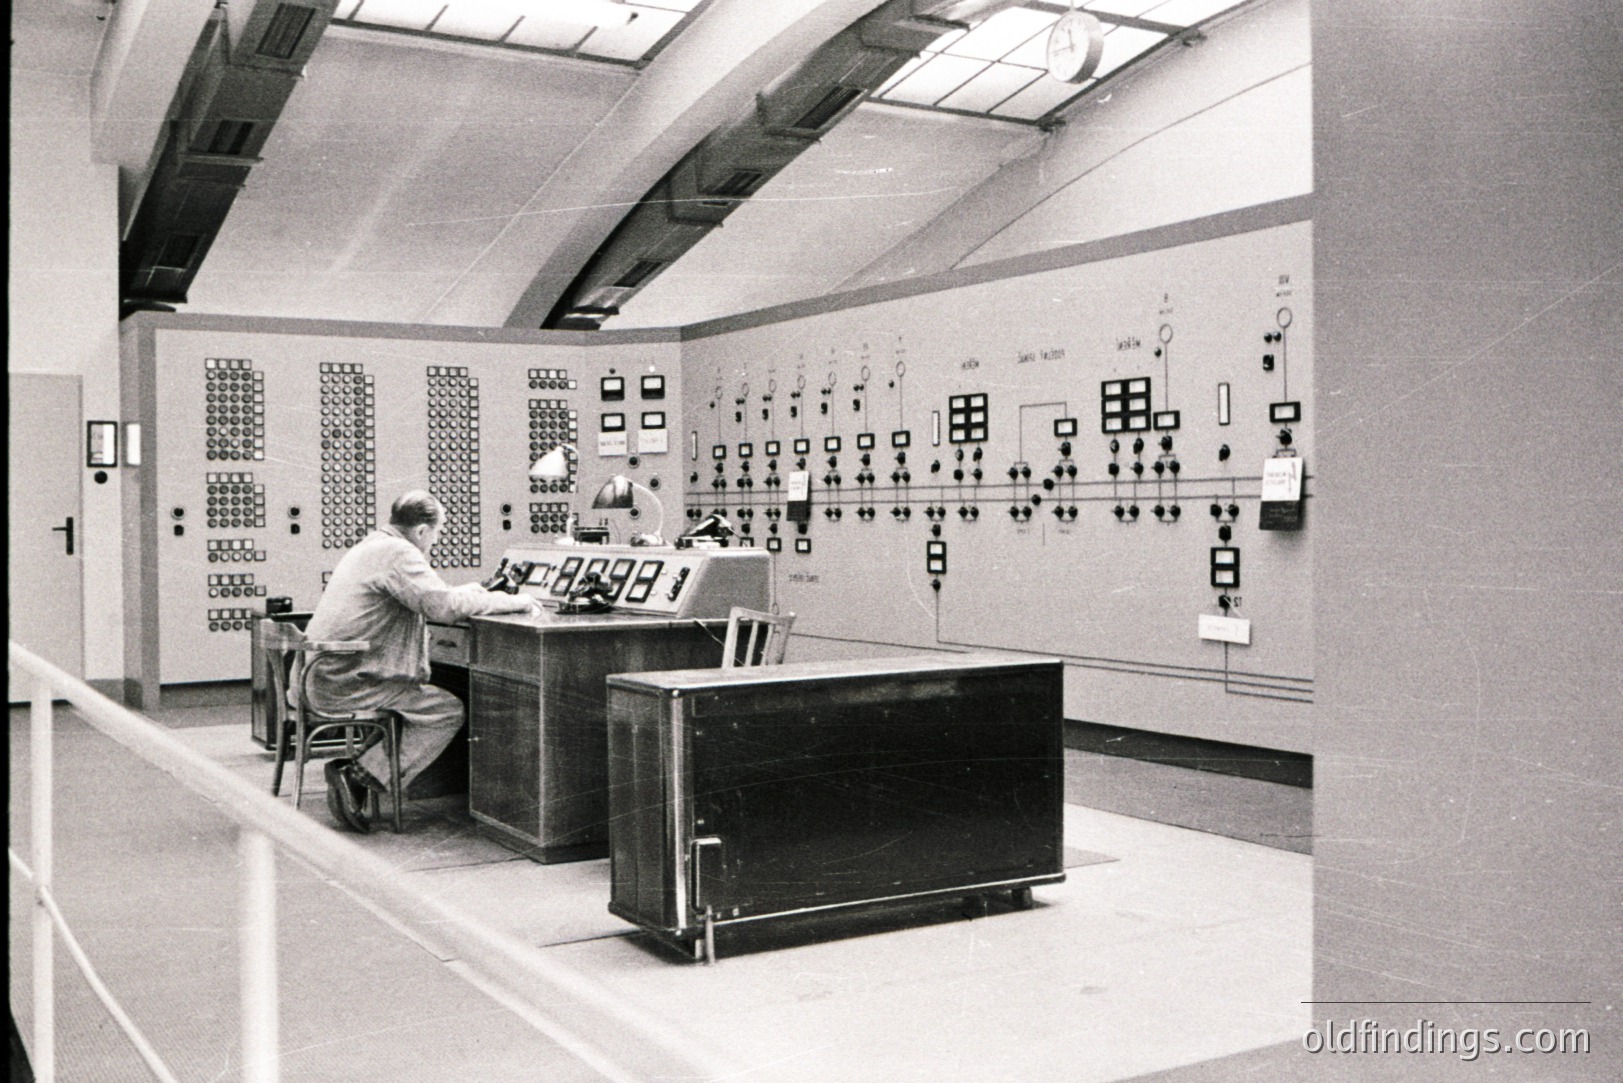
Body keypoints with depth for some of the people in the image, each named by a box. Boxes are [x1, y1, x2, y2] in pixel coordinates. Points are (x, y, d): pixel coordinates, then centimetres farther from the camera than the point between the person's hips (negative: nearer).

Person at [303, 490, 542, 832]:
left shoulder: (370, 546, 19)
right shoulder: (398, 554, -13)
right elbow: (444, 607, -22)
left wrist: (459, 593, 30)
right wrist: (509, 601, -11)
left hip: (322, 676, 10)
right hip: (347, 684, -10)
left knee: (422, 698, 19)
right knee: (449, 711, -6)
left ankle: (354, 770, 7)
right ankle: (360, 776, -11)